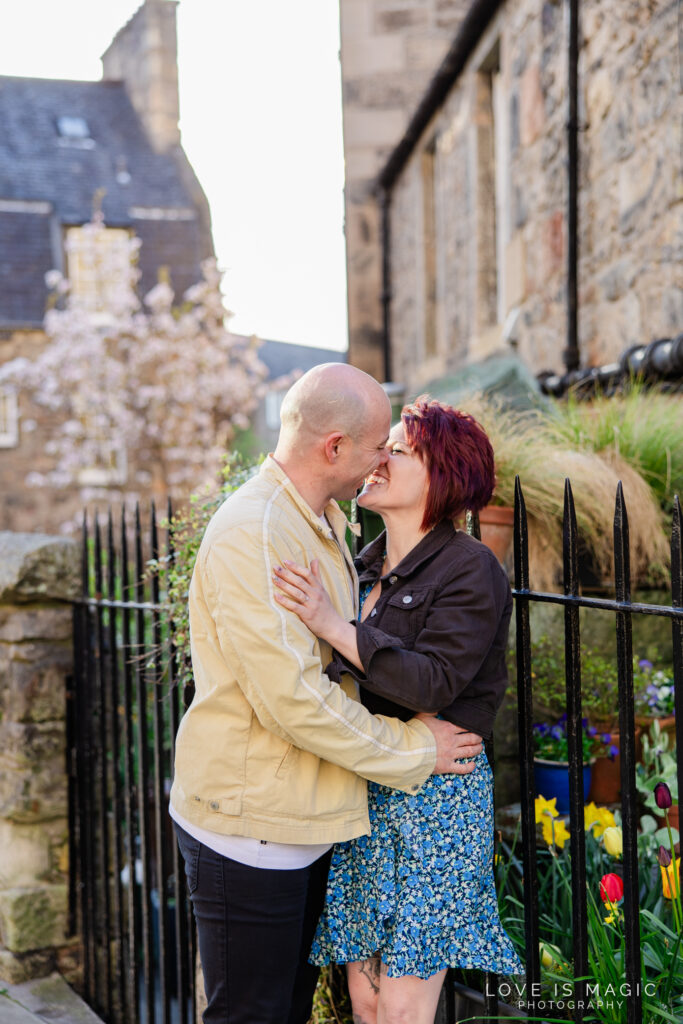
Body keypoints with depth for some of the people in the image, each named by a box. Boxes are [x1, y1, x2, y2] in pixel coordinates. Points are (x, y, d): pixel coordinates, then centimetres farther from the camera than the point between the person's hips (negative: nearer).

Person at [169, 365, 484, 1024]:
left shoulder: (323, 524, 12)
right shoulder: (253, 534, -21)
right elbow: (293, 699, -25)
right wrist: (412, 750, -14)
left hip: (304, 820, 10)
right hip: (249, 827, -10)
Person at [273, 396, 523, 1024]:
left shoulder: (470, 571, -9)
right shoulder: (363, 568, 13)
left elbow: (432, 685, -22)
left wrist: (332, 626, -25)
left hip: (436, 797, -7)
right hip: (360, 795, 7)